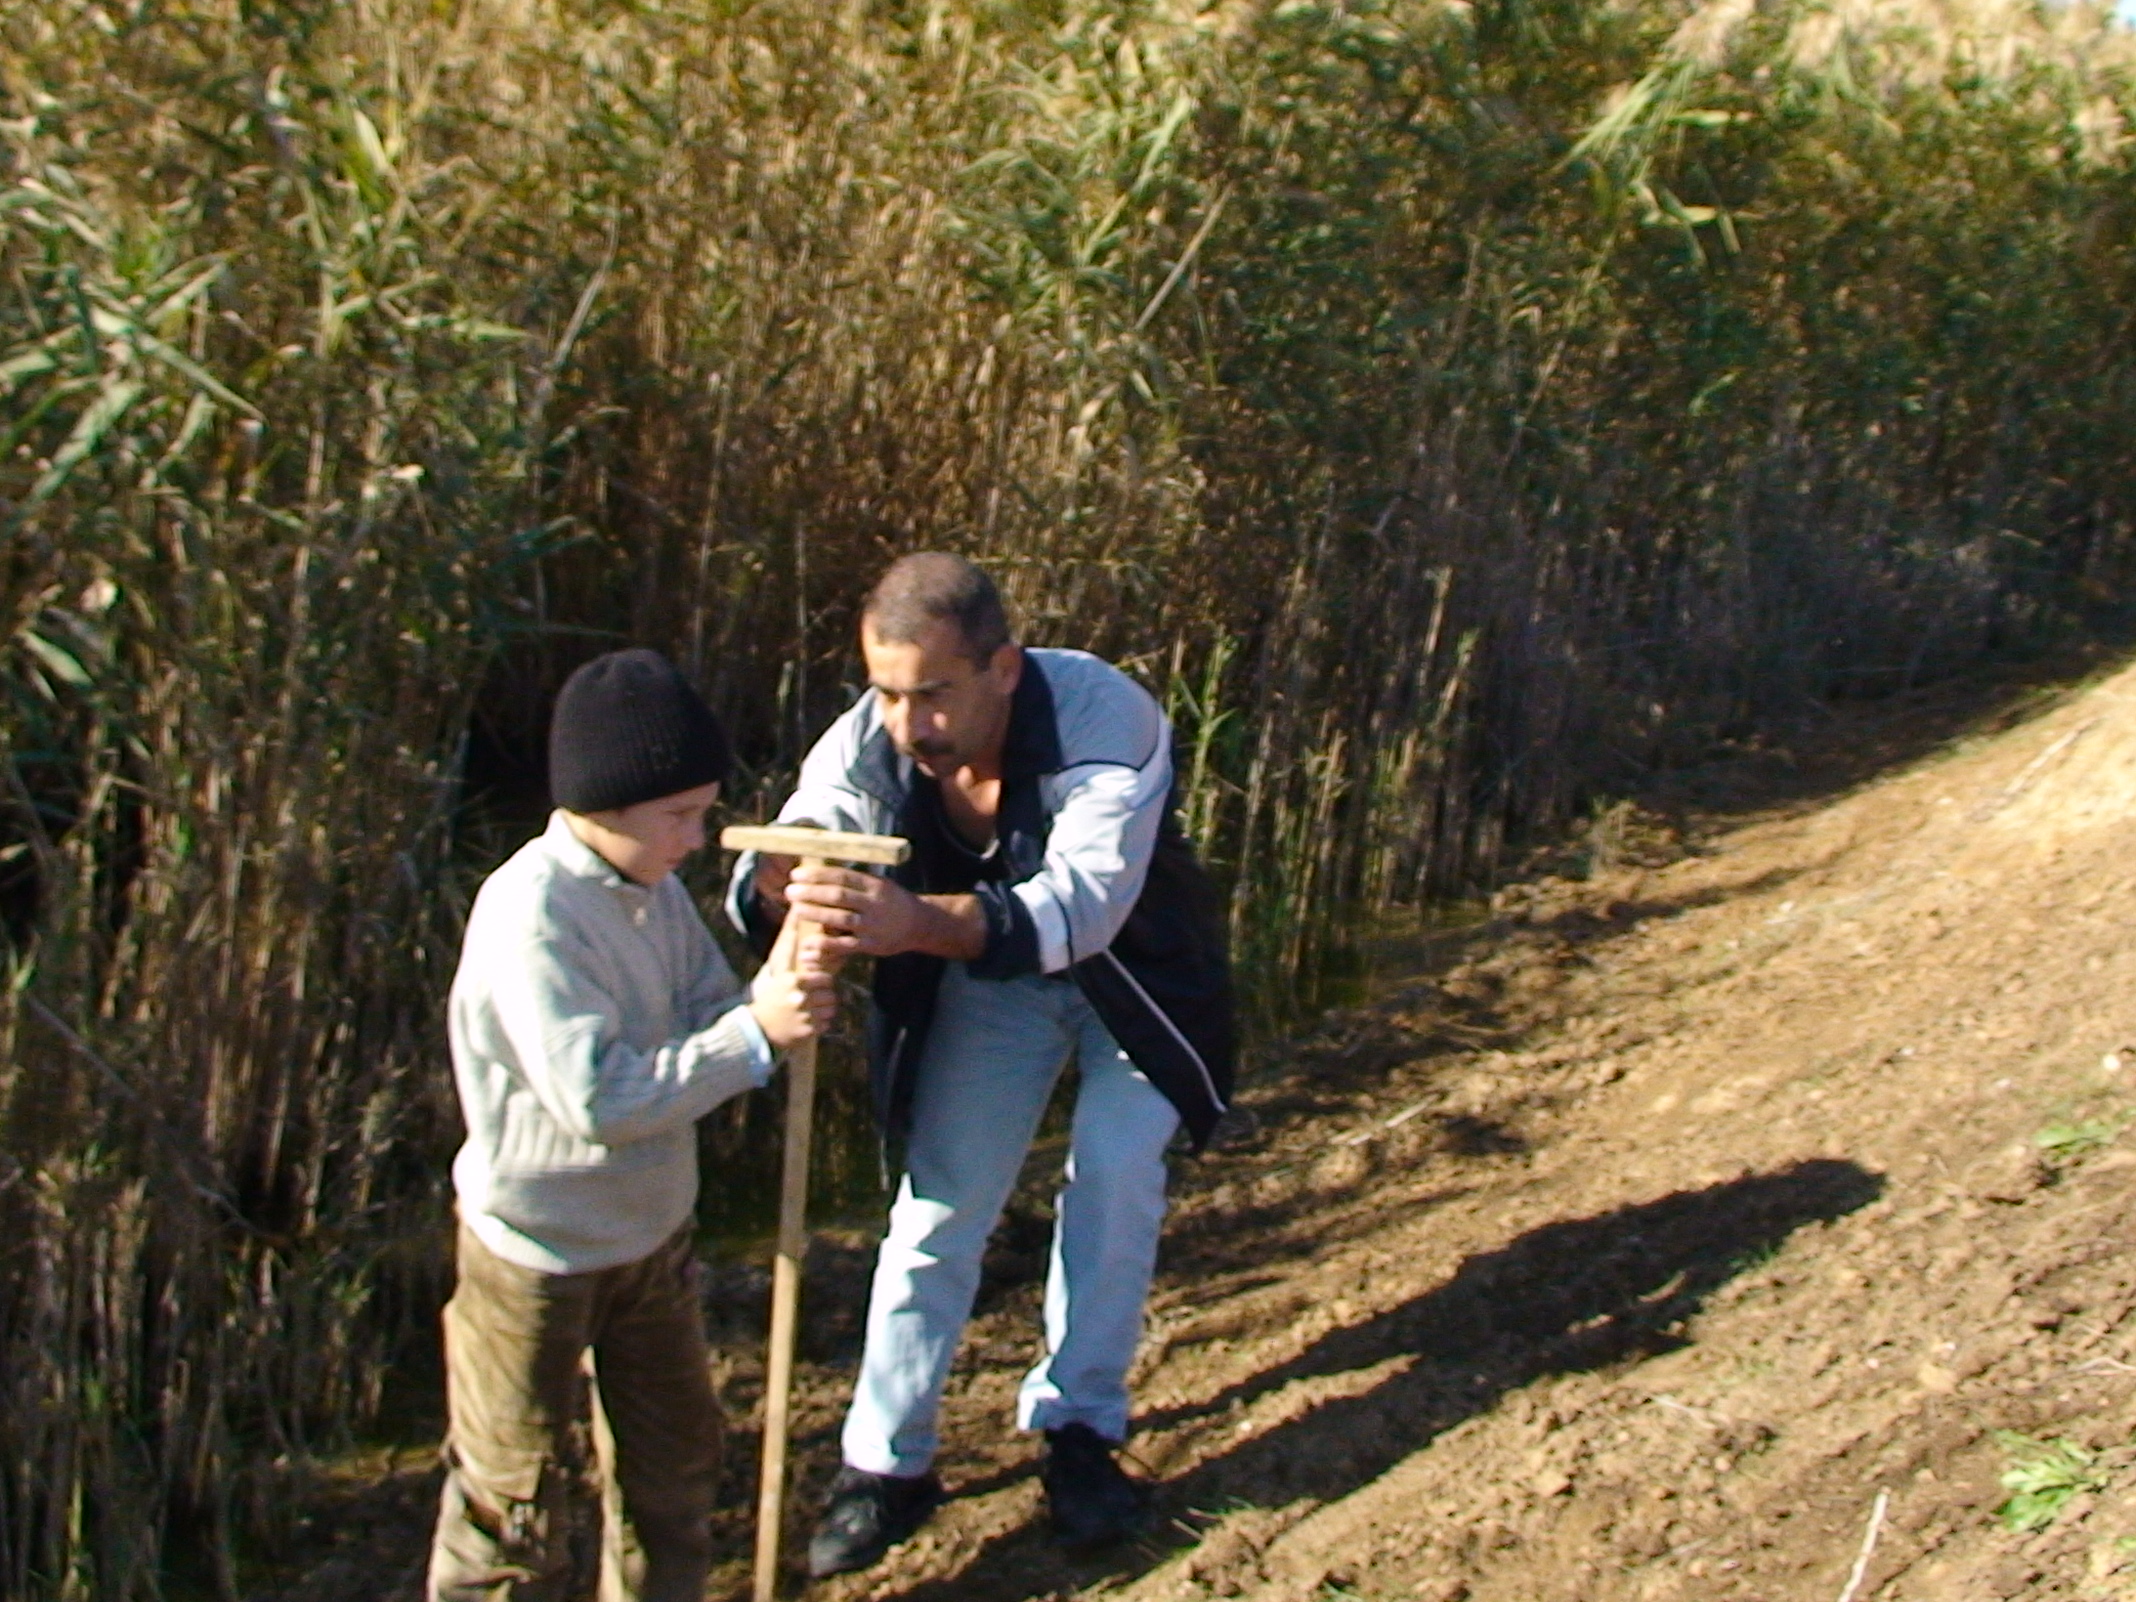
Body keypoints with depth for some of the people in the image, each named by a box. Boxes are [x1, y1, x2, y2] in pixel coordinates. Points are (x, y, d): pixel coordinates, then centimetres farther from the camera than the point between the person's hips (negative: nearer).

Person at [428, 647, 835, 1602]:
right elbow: (600, 1099, -32)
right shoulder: (529, 915, -27)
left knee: (674, 1457, 22)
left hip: (652, 1231, 8)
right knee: (511, 1492, 9)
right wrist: (756, 1033, -32)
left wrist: (777, 995, -22)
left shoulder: (653, 887, 0)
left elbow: (707, 1015, 0)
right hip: (537, 1253, -8)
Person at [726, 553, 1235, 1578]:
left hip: (1130, 970, -2)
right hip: (981, 977, 2)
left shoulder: (1106, 719, -39)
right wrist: (780, 886, -61)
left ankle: (1079, 1433, 9)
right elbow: (779, 863, -35)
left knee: (1115, 1169, -11)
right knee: (939, 1197, 3)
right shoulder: (866, 745, -28)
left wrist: (917, 920, -68)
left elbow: (1081, 905, -51)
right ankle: (886, 1465, 15)